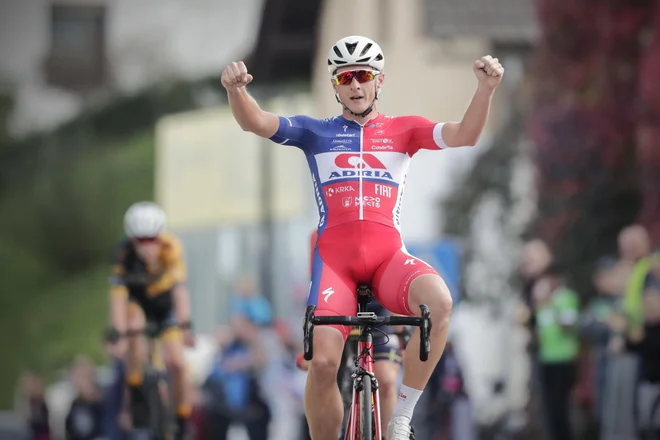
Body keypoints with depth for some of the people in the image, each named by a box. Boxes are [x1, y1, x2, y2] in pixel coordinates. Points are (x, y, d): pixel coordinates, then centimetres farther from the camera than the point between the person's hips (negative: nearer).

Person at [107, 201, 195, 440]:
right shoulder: (123, 253, -32)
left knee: (176, 363, -11)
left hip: (165, 302, 0)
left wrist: (184, 326, -50)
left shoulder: (170, 248, -34)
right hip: (136, 300, 0)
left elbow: (180, 288, -39)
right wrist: (118, 334, -44)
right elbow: (118, 295, -35)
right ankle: (135, 393, -18)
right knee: (134, 325, -33)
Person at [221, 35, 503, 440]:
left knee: (438, 300, -32)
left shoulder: (402, 130, 15)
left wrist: (486, 89, -17)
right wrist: (236, 89, -21)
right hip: (334, 258, 0)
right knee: (323, 362, -21)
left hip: (389, 258, 0)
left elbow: (464, 136, 1)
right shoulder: (316, 132, 15)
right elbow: (255, 123, 1)